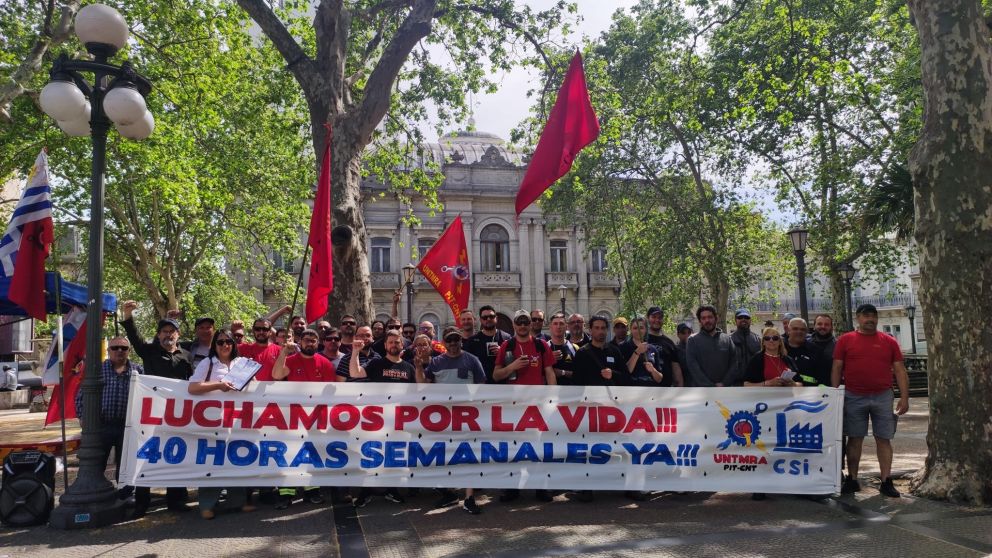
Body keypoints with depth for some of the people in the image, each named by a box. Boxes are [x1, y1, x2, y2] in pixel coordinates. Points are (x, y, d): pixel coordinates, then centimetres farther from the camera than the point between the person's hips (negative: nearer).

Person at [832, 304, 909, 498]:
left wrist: (904, 398, -3)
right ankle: (852, 480, 14)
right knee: (854, 439, 6)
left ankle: (886, 482, 10)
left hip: (883, 397, 1)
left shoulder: (889, 342, 6)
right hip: (853, 398, -1)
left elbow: (900, 371, 5)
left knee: (884, 439, 4)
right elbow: (836, 369, 2)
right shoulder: (845, 340, 3)